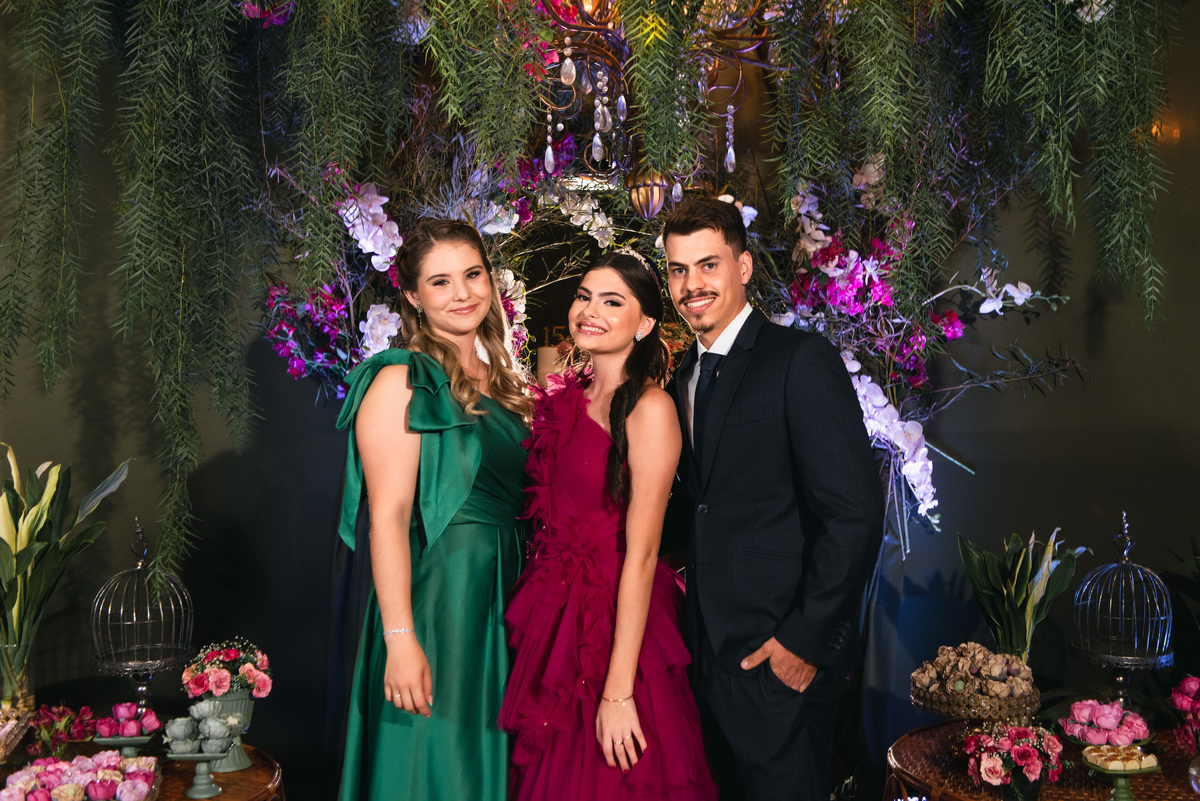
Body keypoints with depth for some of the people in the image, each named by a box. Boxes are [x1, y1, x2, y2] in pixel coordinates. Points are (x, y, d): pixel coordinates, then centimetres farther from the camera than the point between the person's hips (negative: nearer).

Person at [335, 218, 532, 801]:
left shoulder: (501, 381, 12)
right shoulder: (402, 382, -10)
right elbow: (388, 516, -16)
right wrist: (399, 639, -22)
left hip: (506, 598, 7)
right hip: (439, 594, -7)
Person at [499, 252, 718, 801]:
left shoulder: (649, 408, -16)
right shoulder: (565, 396, 6)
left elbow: (641, 553, -20)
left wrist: (618, 690, -22)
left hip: (617, 624, -6)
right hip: (554, 618, 7)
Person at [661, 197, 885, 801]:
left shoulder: (801, 360, -12)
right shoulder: (684, 377, 12)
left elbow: (855, 512, -18)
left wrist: (805, 640, -17)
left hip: (780, 658, -7)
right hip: (710, 651, 7)